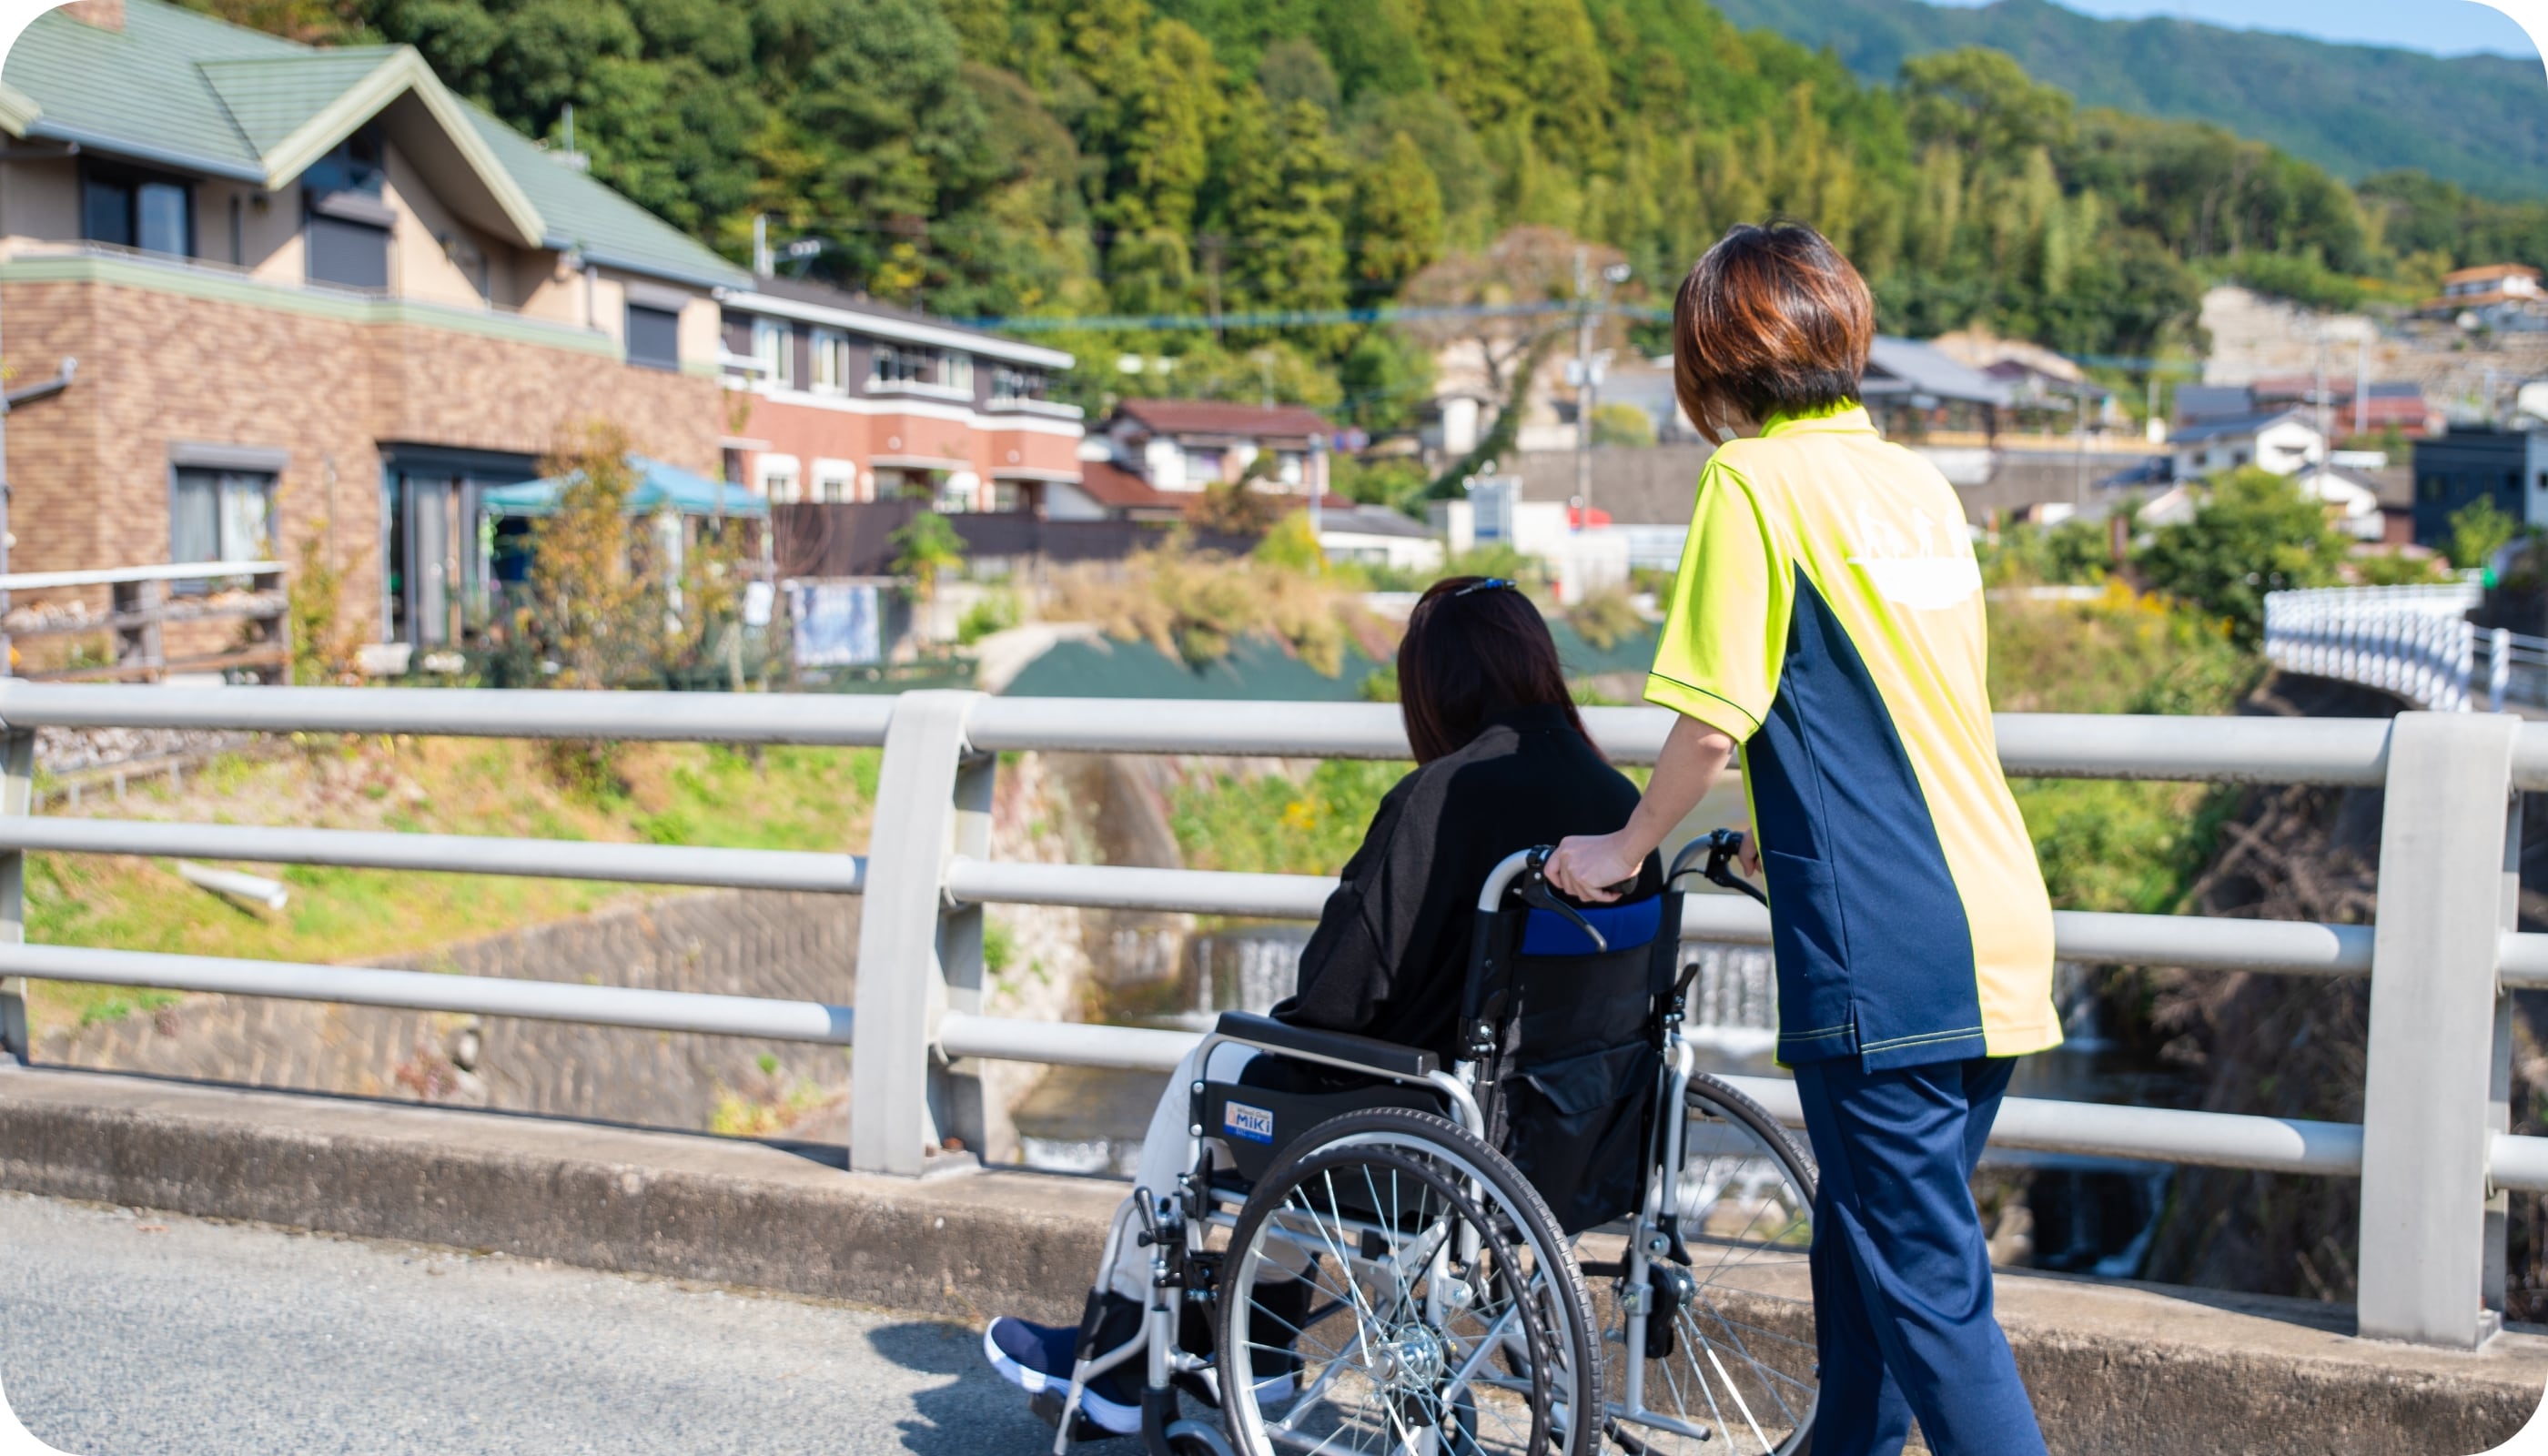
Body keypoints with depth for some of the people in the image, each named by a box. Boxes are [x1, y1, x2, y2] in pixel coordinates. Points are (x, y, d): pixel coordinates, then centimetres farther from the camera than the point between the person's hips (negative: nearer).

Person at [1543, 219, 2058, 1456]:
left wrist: (1623, 851, 6)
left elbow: (1713, 722, -10)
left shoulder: (1756, 481, -8)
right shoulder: (1920, 481, 14)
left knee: (1926, 1285, -2)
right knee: (1866, 1242, 22)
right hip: (1998, 938, 8)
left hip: (1888, 960, -8)